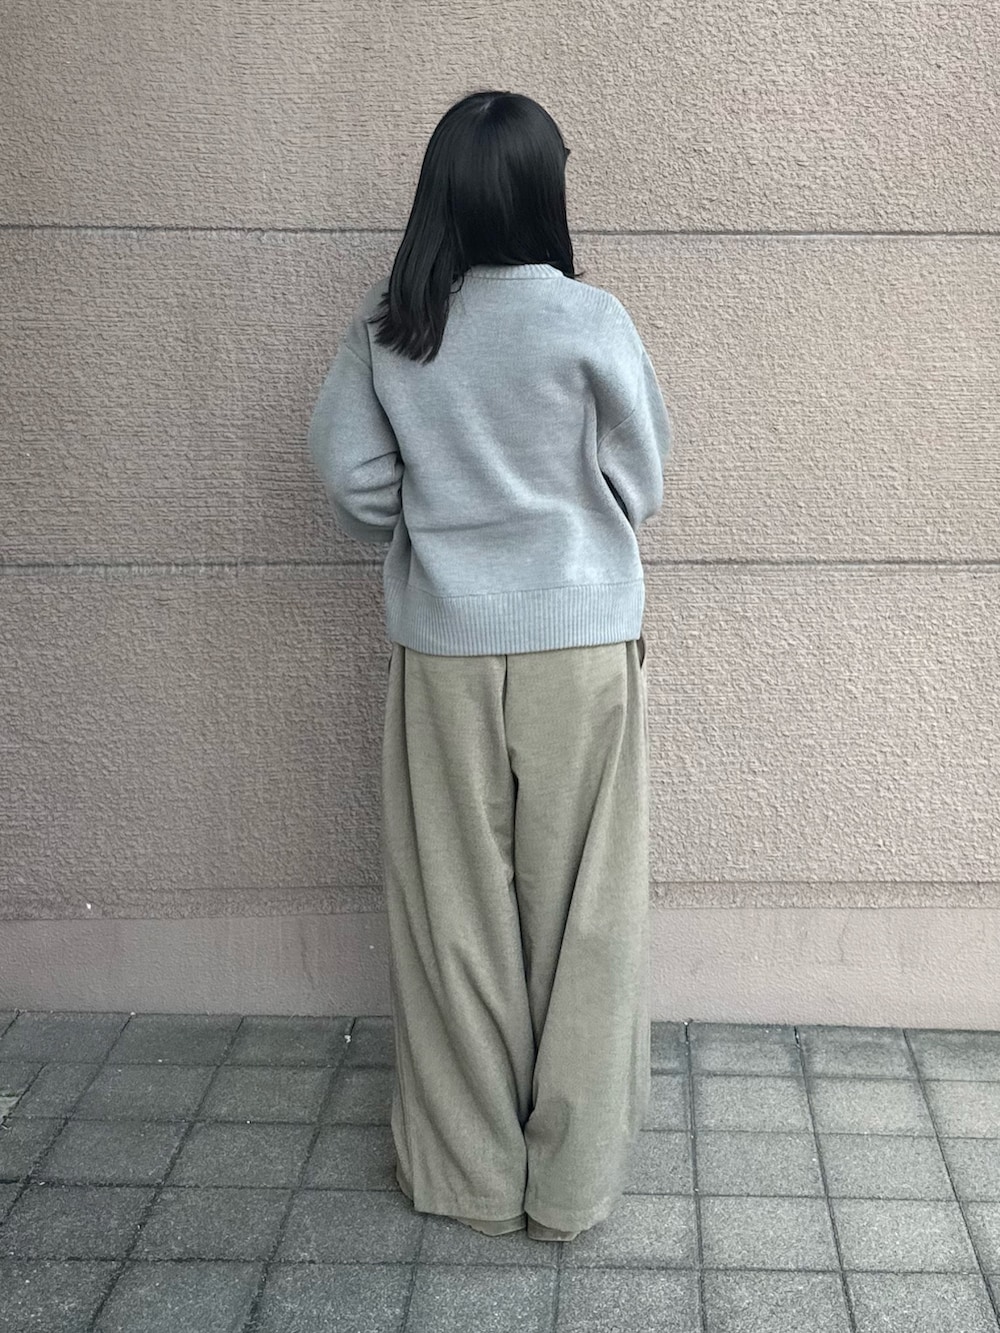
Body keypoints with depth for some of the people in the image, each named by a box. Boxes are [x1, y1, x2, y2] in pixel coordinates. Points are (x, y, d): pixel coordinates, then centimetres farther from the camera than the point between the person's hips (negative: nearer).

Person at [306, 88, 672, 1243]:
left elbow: (352, 478, 1)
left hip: (443, 650, 2)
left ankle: (470, 1169, 25)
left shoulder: (384, 327, -2)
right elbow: (638, 479, -1)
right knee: (580, 912, 10)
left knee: (455, 911, 12)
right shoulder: (589, 321, -10)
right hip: (578, 644, -2)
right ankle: (571, 1178, 22)